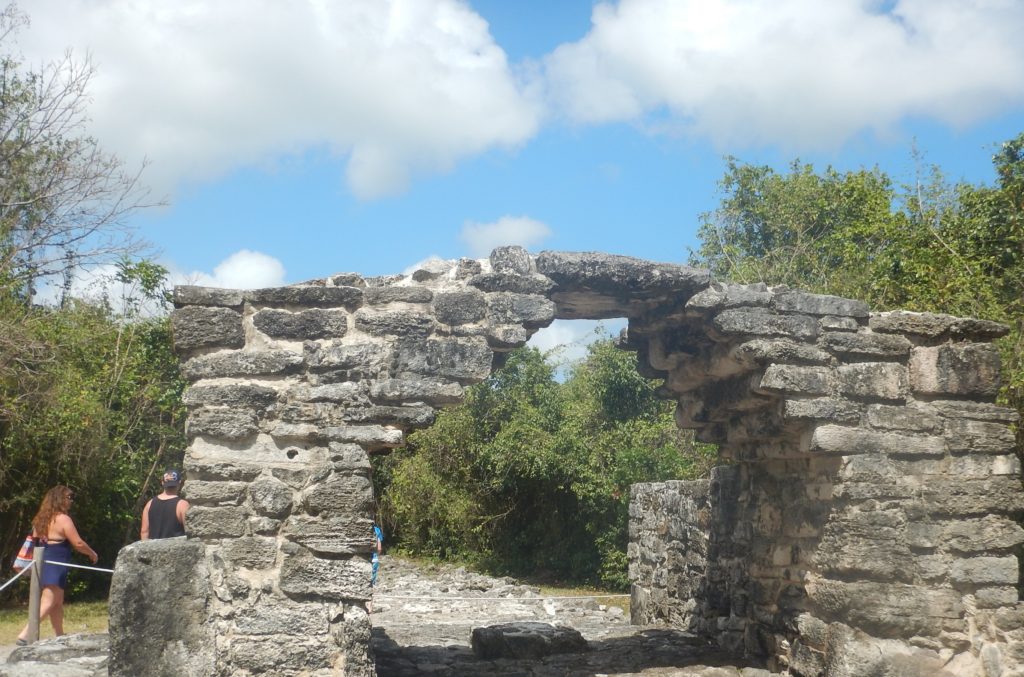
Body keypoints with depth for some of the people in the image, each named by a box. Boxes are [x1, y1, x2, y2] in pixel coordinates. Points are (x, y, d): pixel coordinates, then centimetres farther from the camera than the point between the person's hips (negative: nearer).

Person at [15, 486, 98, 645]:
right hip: (55, 565, -9)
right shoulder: (63, 519, -12)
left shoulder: (41, 518, 11)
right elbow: (78, 543, -13)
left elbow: (35, 541, 15)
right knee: (47, 603, -9)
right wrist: (92, 554, 3)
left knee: (58, 602, 16)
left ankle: (60, 636, 23)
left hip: (43, 563, 9)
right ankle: (25, 634, -18)